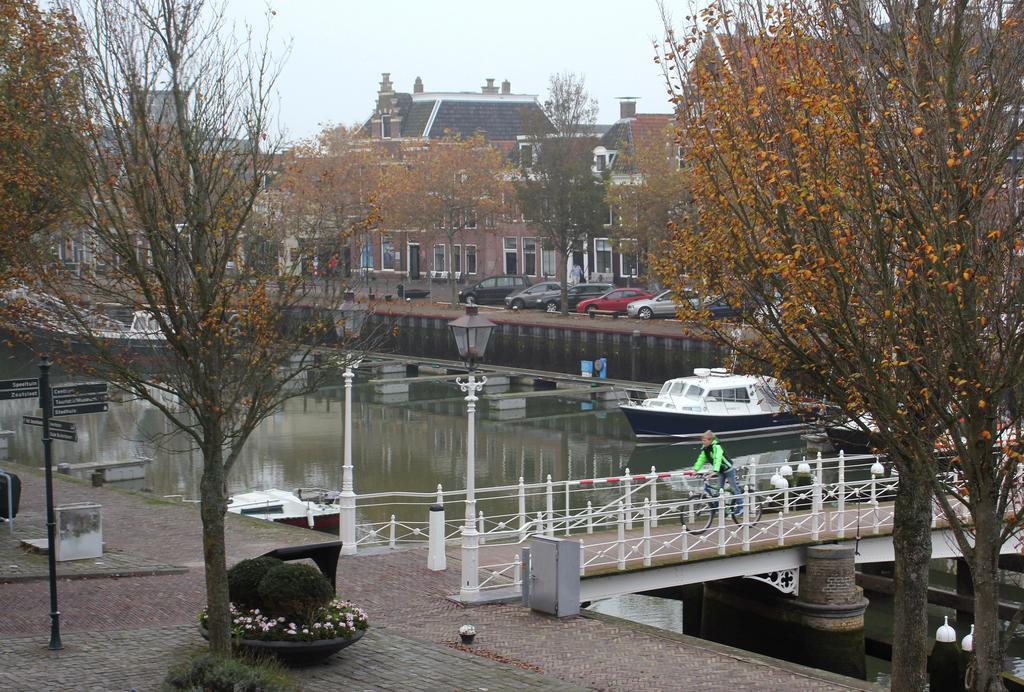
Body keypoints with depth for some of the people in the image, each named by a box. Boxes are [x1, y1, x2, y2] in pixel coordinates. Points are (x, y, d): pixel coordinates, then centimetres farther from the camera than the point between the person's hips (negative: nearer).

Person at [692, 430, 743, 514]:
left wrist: (715, 471, -50)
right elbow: (701, 459, -5)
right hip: (720, 471, 8)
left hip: (728, 469, -8)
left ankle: (740, 506, 9)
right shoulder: (704, 449, -4)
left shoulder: (716, 447, -28)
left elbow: (718, 459, -39)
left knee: (734, 487, 0)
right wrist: (696, 470, -17)